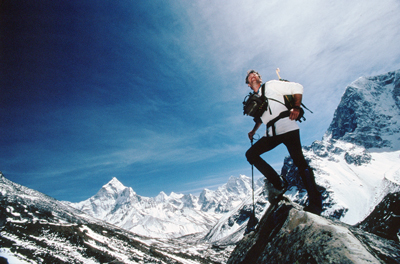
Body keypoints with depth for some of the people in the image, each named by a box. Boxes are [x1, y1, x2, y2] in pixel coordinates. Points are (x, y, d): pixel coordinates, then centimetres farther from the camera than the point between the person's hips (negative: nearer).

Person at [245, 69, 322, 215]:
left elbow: (298, 87, 2)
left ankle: (315, 203, -1)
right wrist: (254, 130, 25)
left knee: (299, 162, -11)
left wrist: (296, 107, -12)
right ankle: (278, 184, -3)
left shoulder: (271, 85, 7)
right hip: (272, 134, 6)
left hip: (287, 127, -6)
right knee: (251, 154, -6)